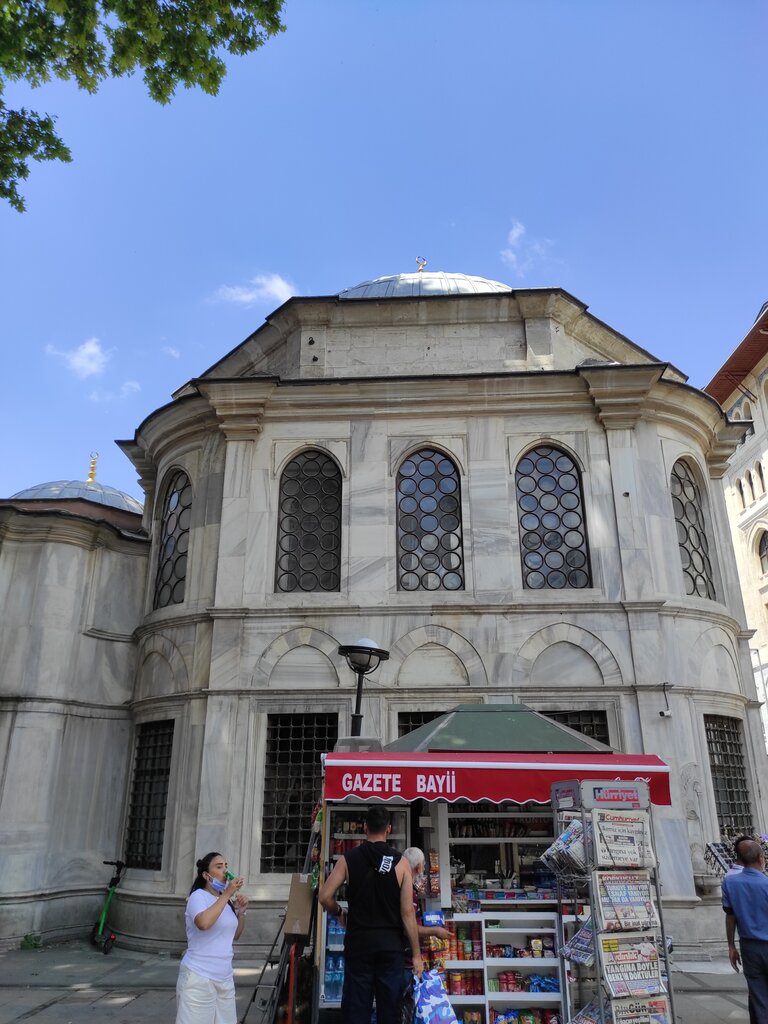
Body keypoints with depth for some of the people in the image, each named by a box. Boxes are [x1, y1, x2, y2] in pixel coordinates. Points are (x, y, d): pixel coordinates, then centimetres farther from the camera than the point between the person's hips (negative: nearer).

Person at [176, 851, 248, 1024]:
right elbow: (203, 923, -32)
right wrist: (227, 894, -27)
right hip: (199, 978, -7)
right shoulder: (199, 896, -11)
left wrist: (241, 912, 3)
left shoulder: (226, 900, 11)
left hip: (225, 978, 7)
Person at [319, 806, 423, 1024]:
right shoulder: (400, 862, -6)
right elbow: (407, 913, -7)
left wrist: (339, 913, 13)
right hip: (390, 943, 0)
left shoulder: (348, 859, -4)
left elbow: (325, 897, -8)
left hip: (358, 941, 0)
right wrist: (416, 954, 0)